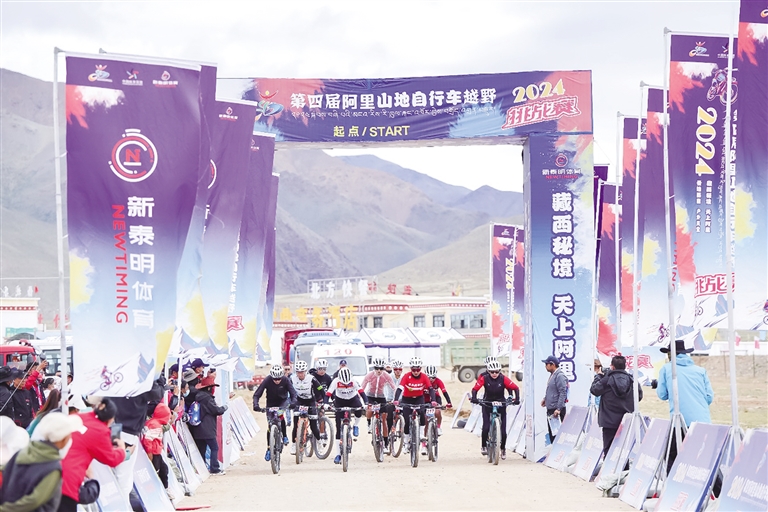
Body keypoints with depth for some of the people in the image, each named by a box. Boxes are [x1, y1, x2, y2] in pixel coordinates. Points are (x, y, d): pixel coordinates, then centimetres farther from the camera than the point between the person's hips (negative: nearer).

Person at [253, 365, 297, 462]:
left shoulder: (286, 380, -25)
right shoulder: (267, 381, -26)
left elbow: (293, 393, -26)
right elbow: (257, 394, -24)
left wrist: (293, 403, -46)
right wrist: (256, 405, -42)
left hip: (283, 401, -1)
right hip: (271, 403, 1)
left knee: (280, 414, -33)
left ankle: (284, 436, -14)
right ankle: (269, 449, 11)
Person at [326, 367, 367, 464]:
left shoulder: (353, 381, -25)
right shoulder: (336, 381, -25)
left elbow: (361, 391, -31)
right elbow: (328, 393, -29)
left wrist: (366, 402, -46)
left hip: (353, 399, 0)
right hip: (340, 401, 0)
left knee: (359, 411, -37)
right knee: (339, 428, -7)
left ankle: (355, 426, -2)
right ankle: (338, 454, -2)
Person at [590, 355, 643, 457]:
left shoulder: (607, 379, -12)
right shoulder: (631, 380, -3)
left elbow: (594, 390, 0)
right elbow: (639, 395, 6)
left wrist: (599, 376, 13)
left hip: (610, 421, -3)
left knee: (608, 448, 2)